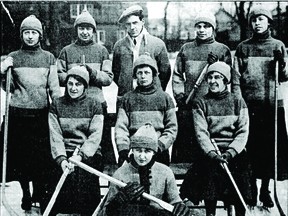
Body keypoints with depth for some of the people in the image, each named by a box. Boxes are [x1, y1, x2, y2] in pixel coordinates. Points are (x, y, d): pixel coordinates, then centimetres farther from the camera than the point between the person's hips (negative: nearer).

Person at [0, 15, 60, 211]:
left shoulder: (48, 57, 8)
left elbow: (54, 87, 7)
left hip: (41, 114, 0)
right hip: (18, 114, 0)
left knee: (42, 158, 0)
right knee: (21, 156, 4)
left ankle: (39, 197, 15)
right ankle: (26, 194, 21)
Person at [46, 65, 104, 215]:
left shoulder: (94, 105, 8)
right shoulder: (57, 105, 11)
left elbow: (95, 135, -3)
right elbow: (55, 135, 1)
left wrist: (80, 155, -18)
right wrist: (61, 158, -16)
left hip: (89, 154, -1)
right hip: (64, 154, 1)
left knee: (83, 172, -29)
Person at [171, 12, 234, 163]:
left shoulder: (222, 50, 7)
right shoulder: (186, 49, 14)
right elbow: (177, 75, 16)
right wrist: (179, 94, 3)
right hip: (187, 105, 2)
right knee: (183, 141, 2)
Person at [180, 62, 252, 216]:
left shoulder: (238, 102, 11)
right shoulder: (201, 103, 9)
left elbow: (243, 132, 3)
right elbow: (200, 133, -1)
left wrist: (230, 153, -12)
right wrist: (212, 153, -16)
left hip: (235, 153, 1)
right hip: (209, 152, -1)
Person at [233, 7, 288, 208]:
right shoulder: (243, 47, 10)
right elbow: (236, 77, 6)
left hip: (271, 104, 0)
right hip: (248, 104, 0)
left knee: (270, 146, 2)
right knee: (250, 147, 0)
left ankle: (265, 189, 14)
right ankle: (251, 189, 11)